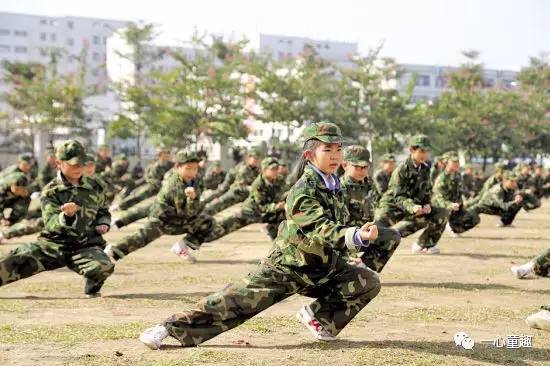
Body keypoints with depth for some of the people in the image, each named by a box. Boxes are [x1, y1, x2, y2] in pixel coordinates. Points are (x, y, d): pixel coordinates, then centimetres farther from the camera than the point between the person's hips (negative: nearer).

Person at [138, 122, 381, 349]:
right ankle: (172, 328, -2)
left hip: (324, 268, 7)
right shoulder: (304, 191, -25)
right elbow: (323, 228, -39)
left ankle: (319, 316, 9)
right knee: (234, 301, -13)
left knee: (369, 282, -6)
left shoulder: (335, 185, 1)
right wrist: (357, 236, -55)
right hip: (287, 267, -7)